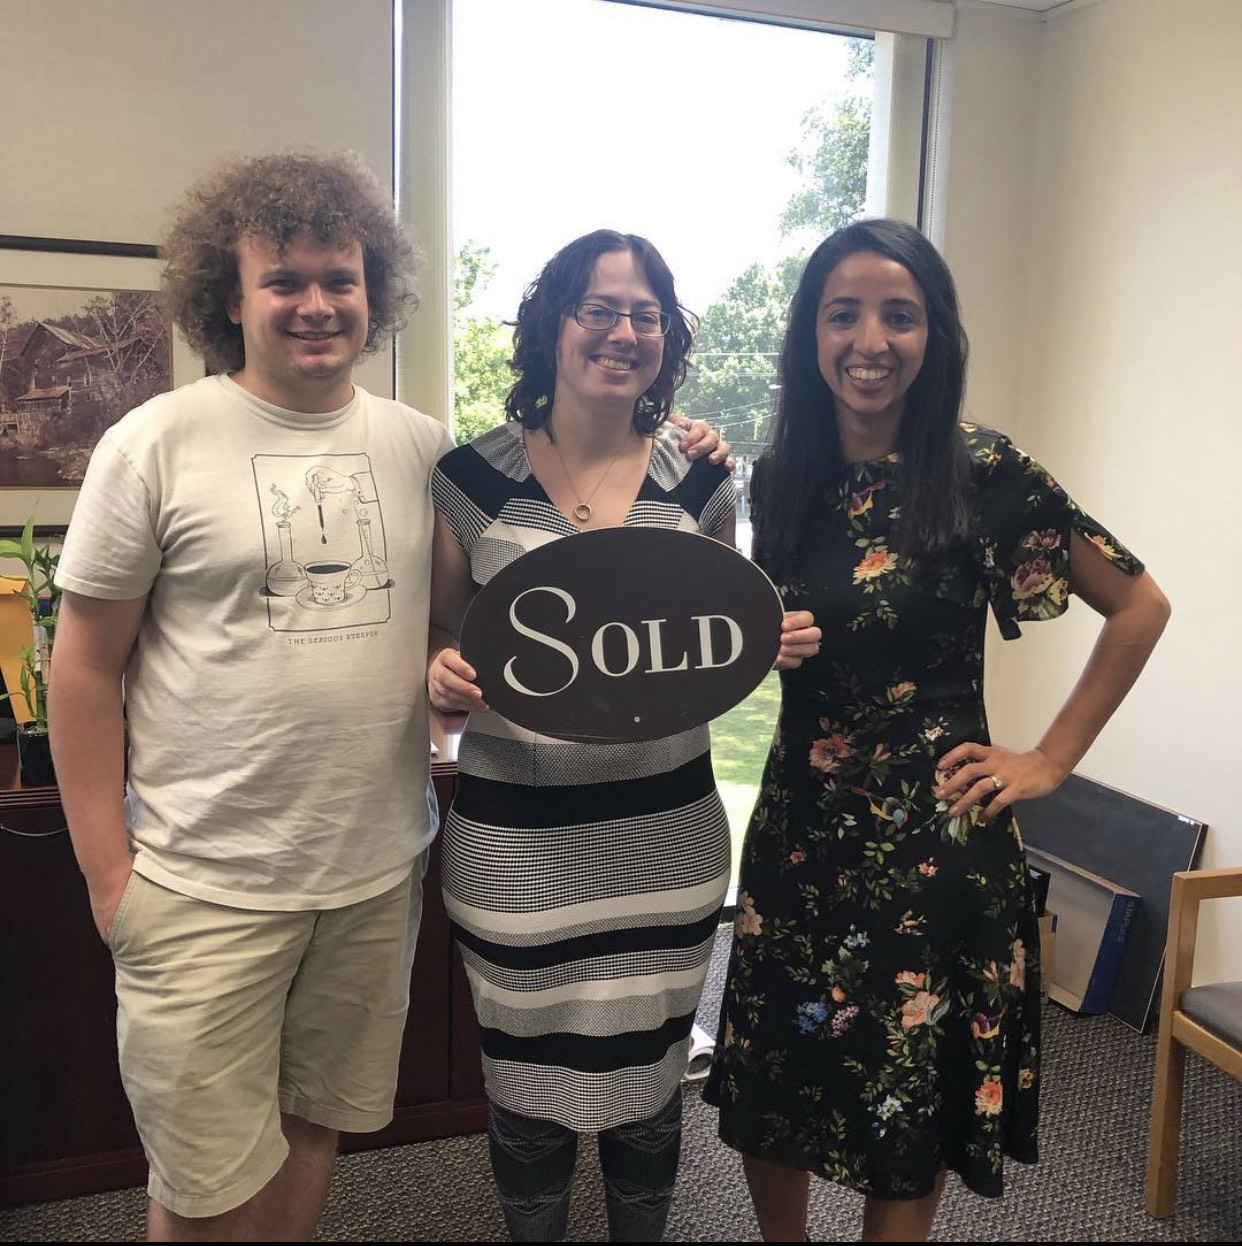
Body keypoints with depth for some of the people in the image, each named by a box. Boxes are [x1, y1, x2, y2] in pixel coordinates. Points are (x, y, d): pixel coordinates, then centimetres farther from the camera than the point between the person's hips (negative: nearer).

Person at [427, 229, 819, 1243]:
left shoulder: (700, 481, 2)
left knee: (648, 1078, 16)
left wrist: (777, 640, -9)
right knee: (529, 1082, 13)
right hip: (517, 839, -1)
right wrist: (442, 676, -18)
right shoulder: (471, 479, -4)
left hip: (666, 834, 2)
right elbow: (437, 644, 4)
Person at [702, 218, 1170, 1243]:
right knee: (765, 1084, 16)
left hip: (932, 839, -4)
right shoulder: (783, 474, 1)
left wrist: (1051, 759, -7)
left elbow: (1139, 606, -5)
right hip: (798, 826, 5)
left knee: (905, 1104, 13)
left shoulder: (983, 474, -12)